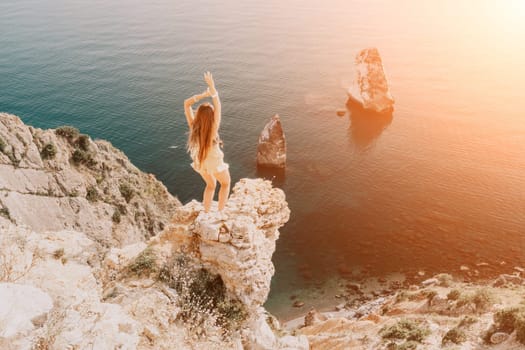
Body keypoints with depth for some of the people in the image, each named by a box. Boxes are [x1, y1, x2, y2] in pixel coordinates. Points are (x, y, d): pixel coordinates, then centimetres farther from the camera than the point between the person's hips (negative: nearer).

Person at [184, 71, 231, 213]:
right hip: (215, 163, -4)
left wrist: (204, 94, -28)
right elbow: (218, 106, -42)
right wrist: (212, 87, -45)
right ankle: (220, 212, 28)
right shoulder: (213, 129, -36)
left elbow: (186, 103, -21)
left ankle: (206, 213, 34)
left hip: (200, 162, 4)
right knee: (225, 183, 26)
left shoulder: (193, 126, -26)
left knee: (210, 185, 30)